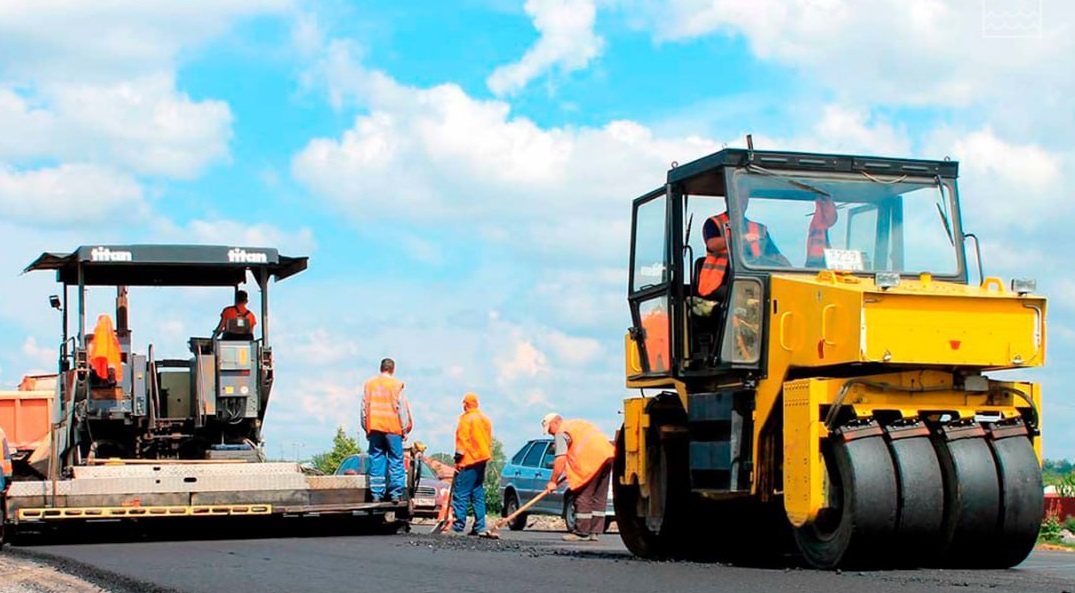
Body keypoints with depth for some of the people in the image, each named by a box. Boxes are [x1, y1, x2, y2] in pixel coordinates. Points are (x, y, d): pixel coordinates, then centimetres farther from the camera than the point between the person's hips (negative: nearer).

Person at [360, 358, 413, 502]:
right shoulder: (396, 385, -2)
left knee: (376, 460, 5)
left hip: (374, 427, 3)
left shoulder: (369, 384, 8)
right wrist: (405, 429, 4)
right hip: (393, 428, -3)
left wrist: (367, 429, 16)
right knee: (396, 460, 0)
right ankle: (396, 493, -6)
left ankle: (377, 494, 1)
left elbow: (364, 408, 11)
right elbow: (402, 408, -1)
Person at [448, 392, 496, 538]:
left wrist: (458, 458, -8)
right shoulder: (485, 419, 15)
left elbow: (462, 440, -12)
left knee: (460, 495, -7)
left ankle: (458, 527, -11)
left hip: (468, 461, -8)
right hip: (482, 460, 8)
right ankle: (479, 527, 8)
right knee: (478, 495, 10)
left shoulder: (466, 419, -8)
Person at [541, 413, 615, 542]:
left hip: (592, 459, -9)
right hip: (607, 454, 9)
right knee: (599, 497, 11)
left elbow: (561, 459, -7)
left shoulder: (561, 433, 3)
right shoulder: (576, 424, 30)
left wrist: (553, 481, -4)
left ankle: (582, 533, 0)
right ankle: (594, 532, 14)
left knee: (583, 497, -1)